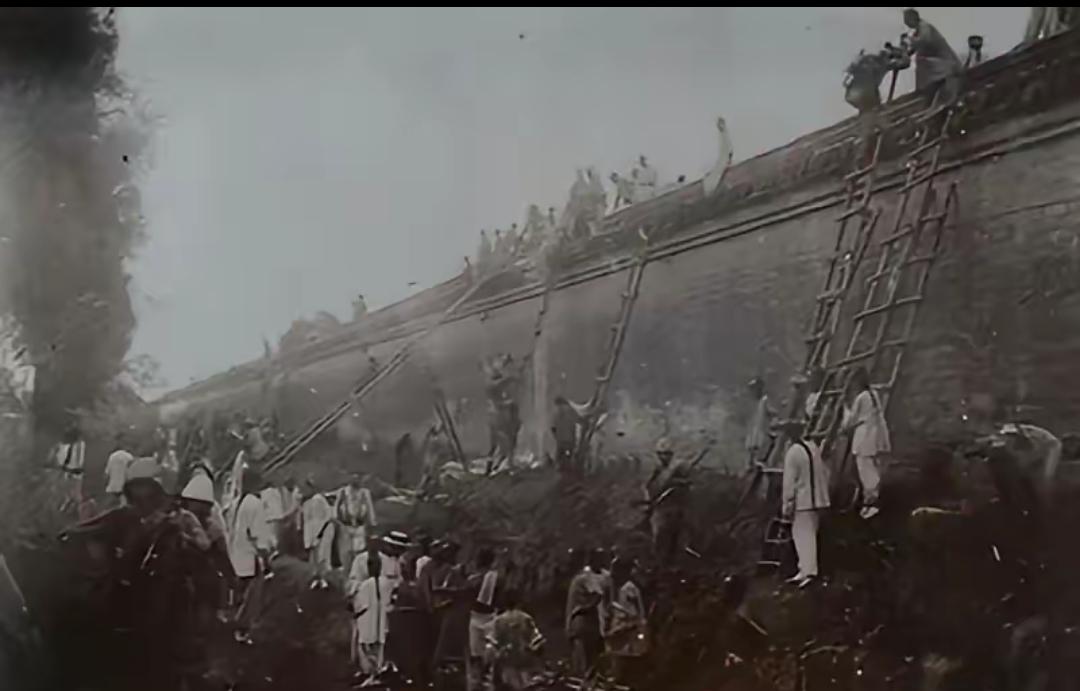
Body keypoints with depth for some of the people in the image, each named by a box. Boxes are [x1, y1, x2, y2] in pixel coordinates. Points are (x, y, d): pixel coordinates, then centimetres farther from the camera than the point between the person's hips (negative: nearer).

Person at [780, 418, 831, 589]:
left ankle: (809, 571, -11)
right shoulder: (814, 447, 6)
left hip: (803, 501, -7)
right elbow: (825, 472, 13)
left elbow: (789, 482, -15)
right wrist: (823, 492, 23)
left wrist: (787, 506, -11)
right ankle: (805, 570, 20)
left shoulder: (792, 453, -15)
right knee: (809, 534, 14)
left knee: (804, 535, -4)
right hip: (818, 499, 7)